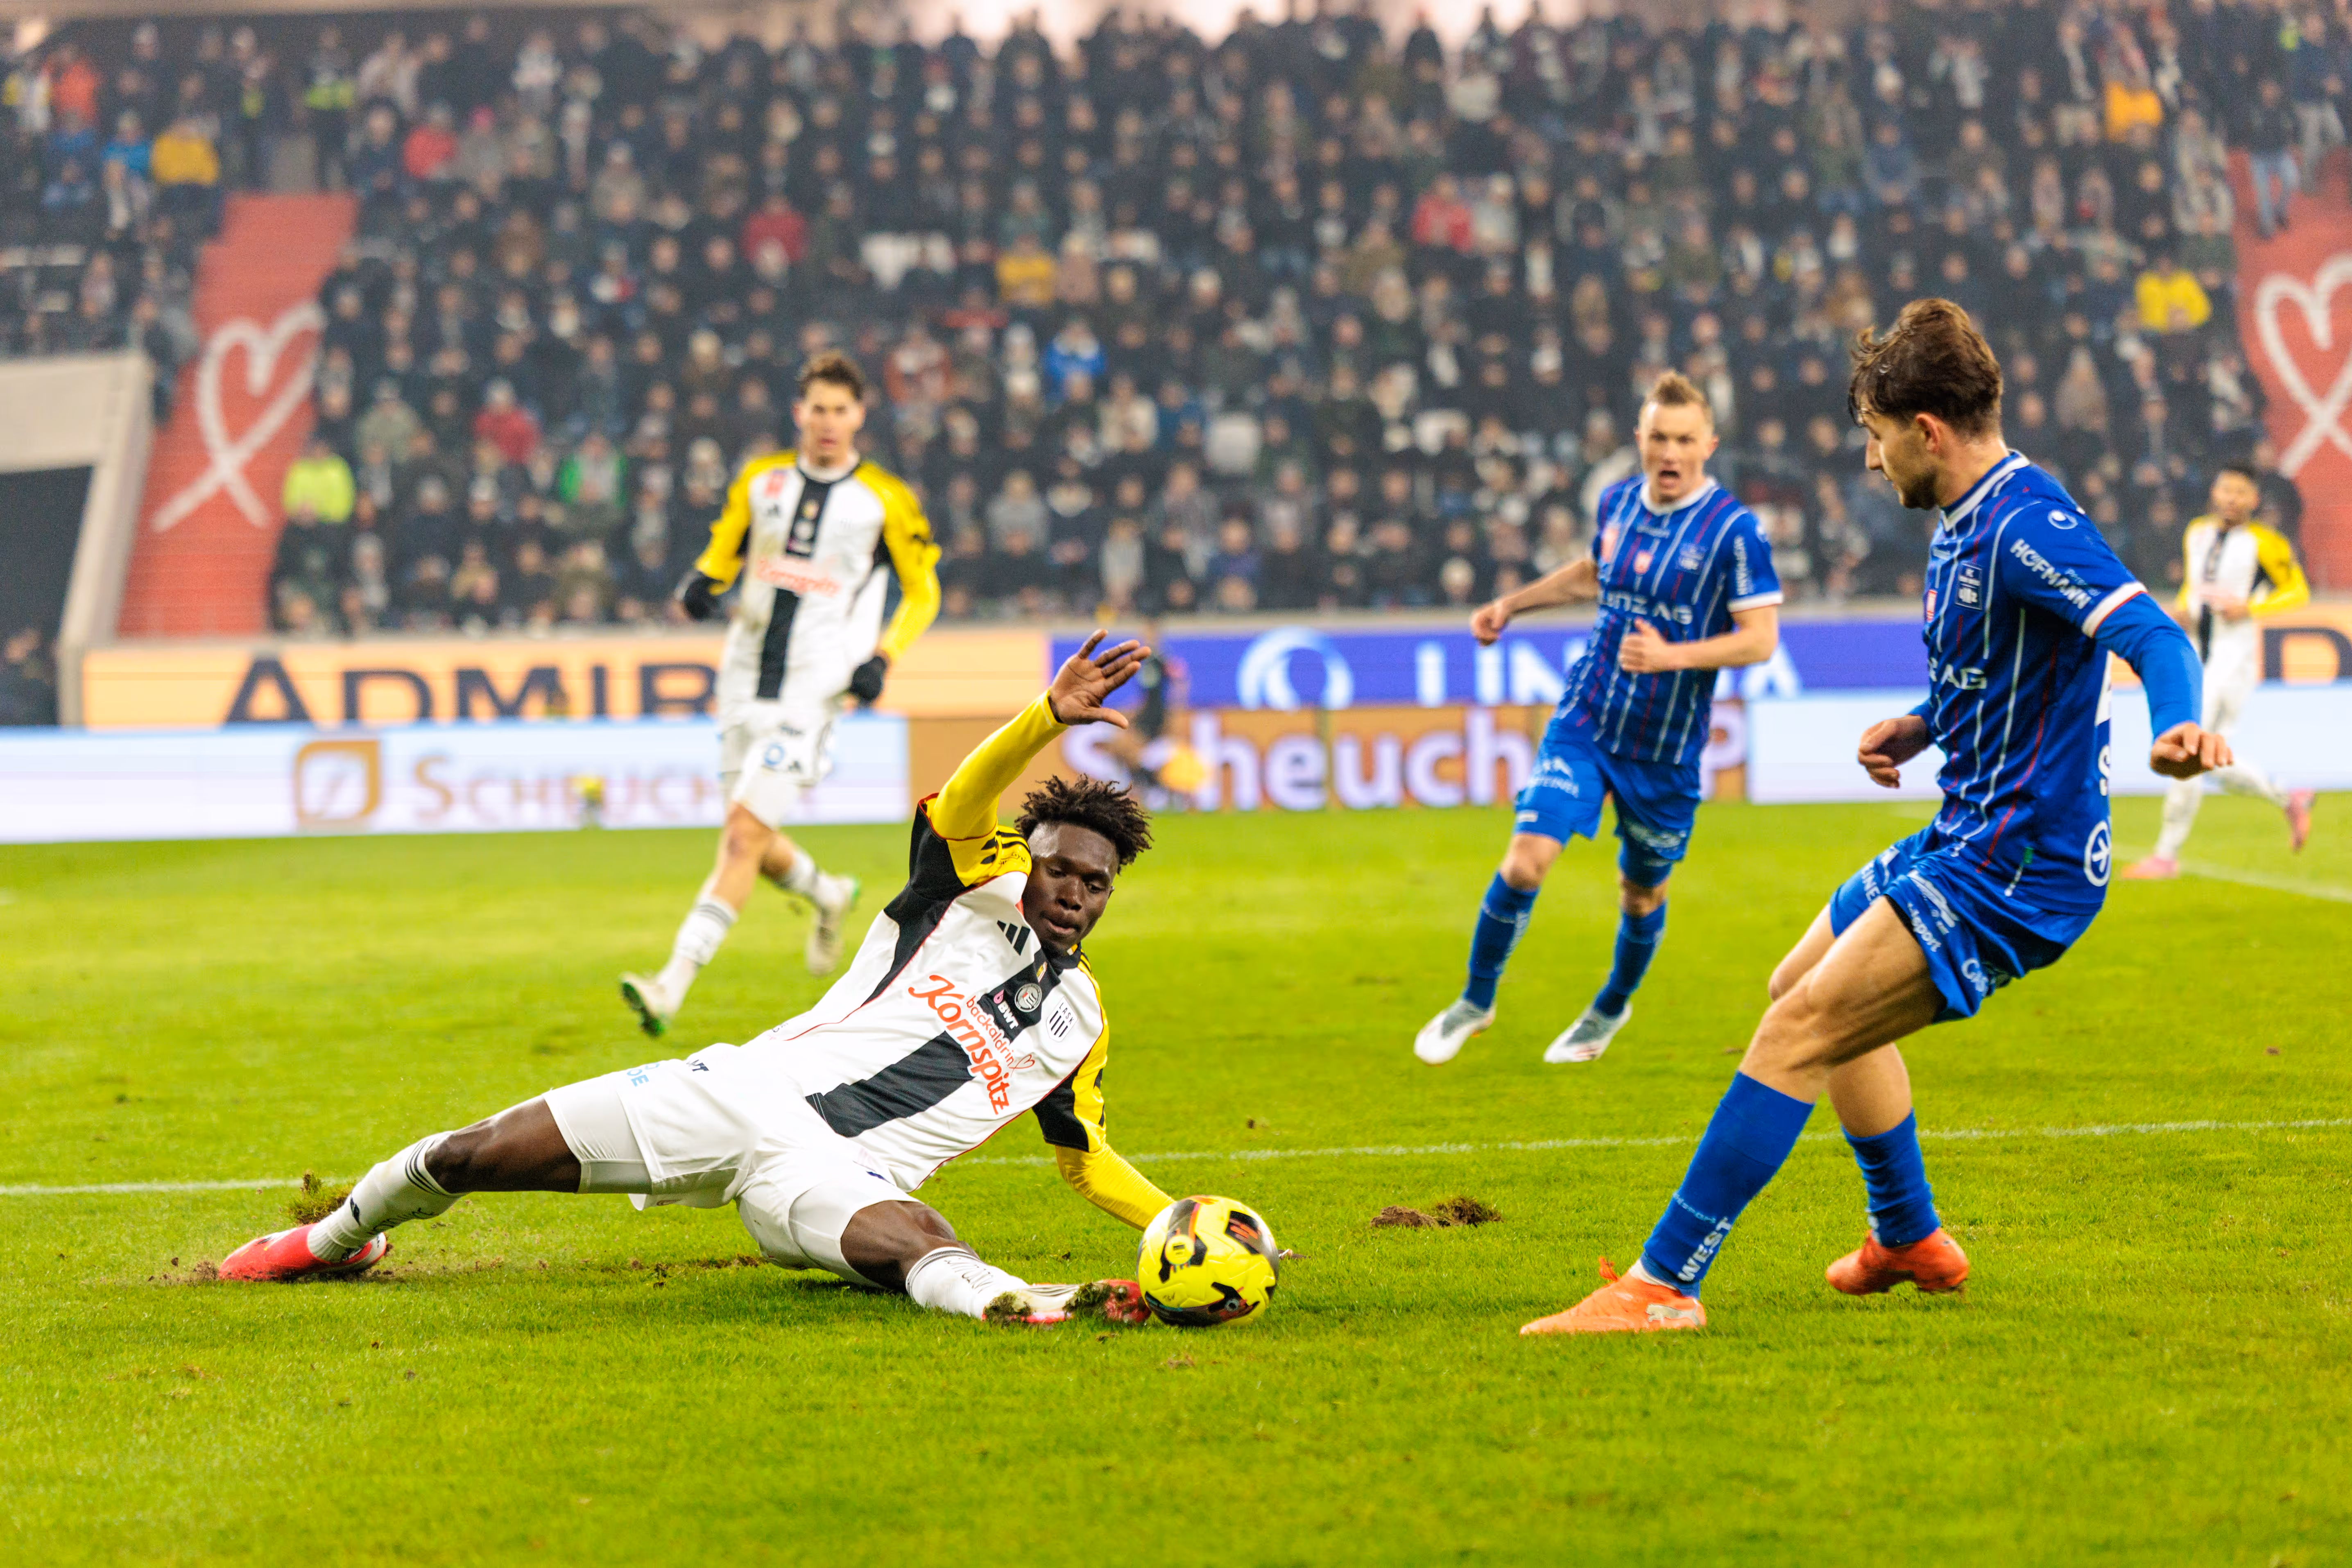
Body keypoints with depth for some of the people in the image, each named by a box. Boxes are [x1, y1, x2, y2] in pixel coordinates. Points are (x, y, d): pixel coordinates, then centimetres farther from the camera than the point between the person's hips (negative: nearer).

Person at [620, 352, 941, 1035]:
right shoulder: (760, 480, 7)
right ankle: (828, 896, 44)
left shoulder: (886, 501, -2)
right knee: (754, 843, 11)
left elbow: (923, 592, 7)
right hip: (744, 683, 5)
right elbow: (723, 552, 18)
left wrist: (882, 657, -9)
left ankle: (673, 986, -20)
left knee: (743, 836, -15)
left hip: (811, 694, -5)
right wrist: (700, 582, -6)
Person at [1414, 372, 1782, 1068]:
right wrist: (1511, 604, 22)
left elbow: (1760, 640, -17)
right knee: (1525, 861, -12)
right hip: (1585, 722, 2)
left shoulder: (1734, 531, -14)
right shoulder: (1618, 502, 1)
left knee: (1642, 893, 14)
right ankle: (1475, 1001, 9)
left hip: (1666, 748, -2)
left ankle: (1611, 1009, 42)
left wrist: (1672, 655, -29)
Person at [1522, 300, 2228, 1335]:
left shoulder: (2028, 526, -20)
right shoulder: (1963, 524, 11)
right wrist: (1919, 727, 11)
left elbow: (2147, 632, -34)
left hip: (2017, 864, -11)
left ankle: (1665, 1284, -17)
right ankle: (1910, 1241, 40)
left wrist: (2176, 728, -54)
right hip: (1967, 836, 11)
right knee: (1807, 981, 28)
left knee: (1802, 1026, -17)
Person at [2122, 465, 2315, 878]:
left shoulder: (2263, 543, -6)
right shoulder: (2197, 534, 13)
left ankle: (2167, 855, -9)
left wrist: (2251, 609, -14)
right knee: (2216, 766, 10)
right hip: (2197, 656, 7)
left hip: (2234, 658, -7)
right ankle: (2290, 801, 33)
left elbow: (2297, 592, -1)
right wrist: (2180, 610, 5)